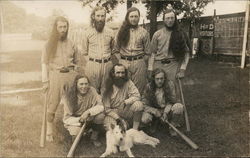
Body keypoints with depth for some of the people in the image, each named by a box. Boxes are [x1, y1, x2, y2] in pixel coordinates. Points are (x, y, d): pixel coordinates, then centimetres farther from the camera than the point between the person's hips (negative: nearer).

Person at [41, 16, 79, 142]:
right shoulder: (49, 44, 3)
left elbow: (76, 61, 17)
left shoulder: (71, 44, 9)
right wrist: (45, 81, -4)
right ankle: (49, 130, 13)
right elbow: (44, 62, 2)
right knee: (52, 104, 0)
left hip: (70, 75, 2)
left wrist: (76, 77, 9)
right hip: (55, 75, -2)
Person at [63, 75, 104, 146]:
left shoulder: (91, 91, -16)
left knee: (100, 116, -28)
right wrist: (80, 120, -33)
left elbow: (101, 106, -18)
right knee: (76, 136, -32)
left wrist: (88, 112, -33)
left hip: (89, 119, 2)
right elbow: (67, 118, -16)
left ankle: (94, 137, 0)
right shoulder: (69, 95, -18)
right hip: (74, 120, -2)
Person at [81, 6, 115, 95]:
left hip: (107, 64, 1)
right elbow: (84, 52, 9)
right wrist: (91, 61, 2)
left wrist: (107, 60, 7)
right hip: (92, 65, -1)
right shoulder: (88, 33, 3)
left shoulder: (110, 32, 7)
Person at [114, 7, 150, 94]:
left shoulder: (144, 32, 8)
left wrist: (141, 62, -1)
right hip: (123, 63, 1)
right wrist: (120, 61, 0)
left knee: (138, 90, 0)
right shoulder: (121, 31, 10)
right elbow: (116, 49, 10)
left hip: (139, 64, -1)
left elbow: (147, 52, 8)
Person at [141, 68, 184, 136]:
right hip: (153, 110, 0)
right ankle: (155, 122, 8)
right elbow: (144, 105, -11)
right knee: (145, 119, -31)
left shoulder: (169, 86, -12)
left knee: (179, 107, -29)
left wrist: (166, 112, -24)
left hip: (167, 110, 1)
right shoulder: (148, 87, -13)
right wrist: (156, 112, -21)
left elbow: (171, 102, -7)